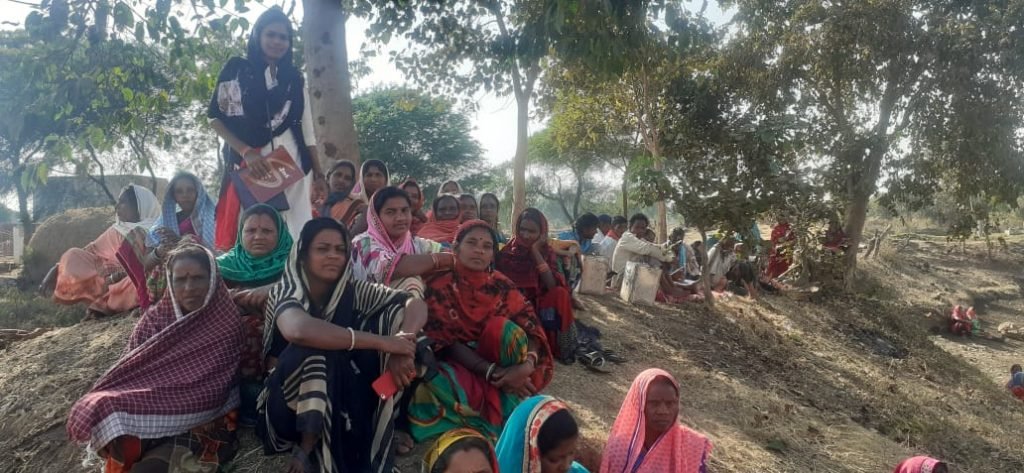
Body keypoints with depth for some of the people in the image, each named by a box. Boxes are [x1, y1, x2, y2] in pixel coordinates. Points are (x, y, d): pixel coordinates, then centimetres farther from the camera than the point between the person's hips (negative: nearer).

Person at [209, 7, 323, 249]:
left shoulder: (294, 77, 17)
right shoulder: (237, 69, 7)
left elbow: (306, 125, 15)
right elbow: (216, 116, 2)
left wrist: (317, 168, 8)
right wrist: (246, 152, -11)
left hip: (292, 160, 3)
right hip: (249, 161, -2)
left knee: (297, 231, -5)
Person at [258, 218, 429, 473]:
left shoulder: (353, 292, -6)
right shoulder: (285, 293, -16)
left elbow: (416, 304, -15)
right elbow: (298, 330, -40)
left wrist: (402, 347, -37)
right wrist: (381, 342, -41)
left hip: (346, 399, 4)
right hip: (292, 404, -3)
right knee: (312, 347, -31)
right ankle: (306, 448, -16)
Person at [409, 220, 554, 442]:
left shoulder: (502, 286, -1)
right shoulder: (439, 287, -9)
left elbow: (531, 328, -10)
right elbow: (445, 342, -17)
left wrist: (527, 364, -33)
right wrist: (493, 372, -29)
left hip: (497, 361, 2)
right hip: (458, 363, -1)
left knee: (501, 326, -28)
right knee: (437, 382, -35)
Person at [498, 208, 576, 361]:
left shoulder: (547, 251, -1)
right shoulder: (508, 251, -4)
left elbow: (552, 286, -16)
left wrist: (536, 252, -19)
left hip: (538, 304, 2)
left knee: (560, 294, -27)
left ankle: (559, 348, -16)